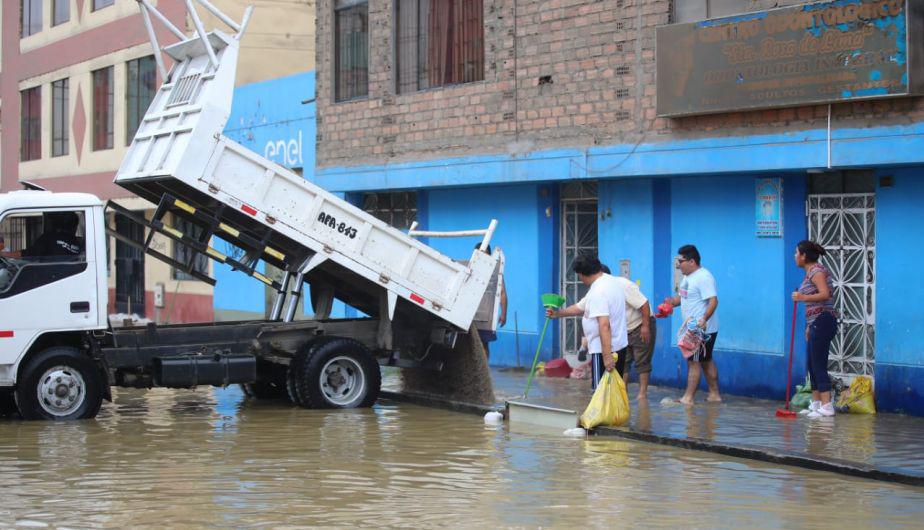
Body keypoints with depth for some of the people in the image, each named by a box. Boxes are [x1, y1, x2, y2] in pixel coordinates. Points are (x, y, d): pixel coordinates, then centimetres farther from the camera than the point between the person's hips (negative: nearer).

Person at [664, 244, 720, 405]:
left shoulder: (704, 277, -19)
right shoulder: (688, 277, 13)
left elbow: (713, 300, -27)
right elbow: (684, 296, 23)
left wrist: (704, 318, -41)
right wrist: (673, 301, 1)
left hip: (702, 329, -10)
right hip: (693, 329, 10)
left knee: (693, 362, -6)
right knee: (706, 361, 16)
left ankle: (688, 398, -3)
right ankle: (714, 394, 24)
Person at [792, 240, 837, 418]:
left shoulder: (817, 270, -12)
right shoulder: (810, 272, 18)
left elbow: (825, 294, -26)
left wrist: (803, 298, -34)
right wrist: (809, 326, 25)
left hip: (822, 322, -10)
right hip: (816, 323, 10)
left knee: (819, 364, -10)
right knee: (811, 364, 13)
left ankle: (827, 407, -11)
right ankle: (815, 404, 20)